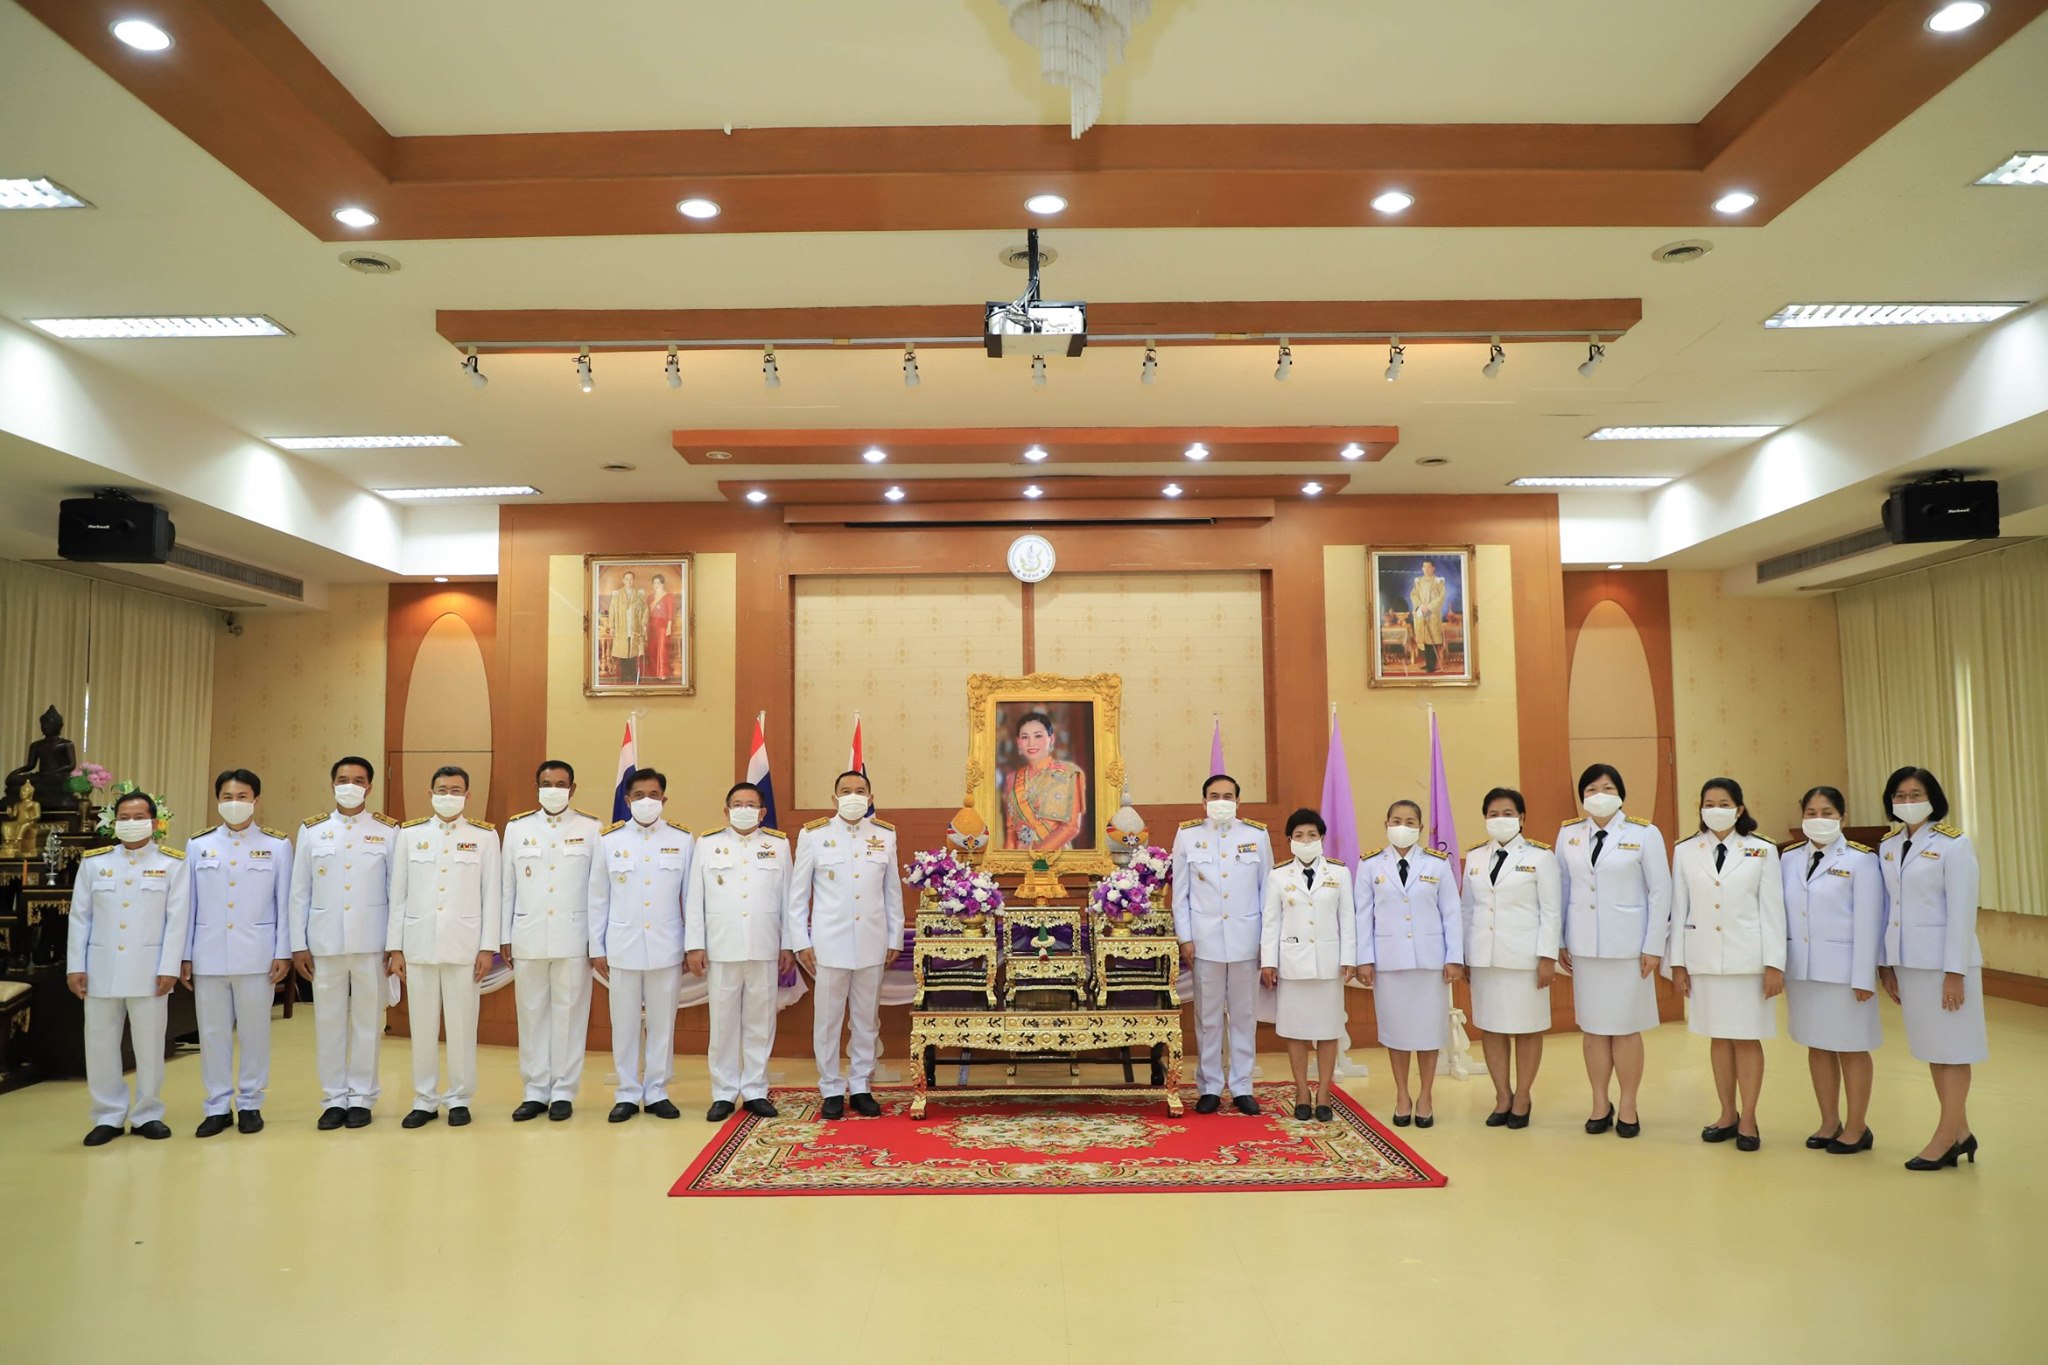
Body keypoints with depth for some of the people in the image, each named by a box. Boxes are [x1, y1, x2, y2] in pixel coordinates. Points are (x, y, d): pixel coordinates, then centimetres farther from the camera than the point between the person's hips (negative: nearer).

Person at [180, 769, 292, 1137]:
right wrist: (184, 956, 5)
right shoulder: (198, 846, 7)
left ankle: (250, 1104, 16)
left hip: (256, 955, -2)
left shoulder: (277, 846, 2)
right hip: (209, 955, 2)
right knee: (213, 1033, 6)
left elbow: (285, 903, 1)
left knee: (254, 1031, 4)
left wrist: (283, 954, -3)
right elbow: (189, 904, 8)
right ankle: (218, 1107, 18)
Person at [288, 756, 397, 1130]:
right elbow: (299, 892, 6)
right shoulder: (311, 831, 6)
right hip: (325, 941, 1)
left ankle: (362, 1097, 16)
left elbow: (397, 891, 0)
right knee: (328, 1020, 6)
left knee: (368, 1020, 5)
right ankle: (334, 1099, 17)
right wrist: (298, 945, 2)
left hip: (371, 942, -1)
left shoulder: (388, 831, 1)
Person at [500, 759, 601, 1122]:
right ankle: (534, 1091, 16)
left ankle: (563, 1092, 12)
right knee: (532, 1014, 7)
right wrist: (504, 938, 6)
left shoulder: (591, 829, 2)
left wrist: (599, 941, -4)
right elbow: (506, 886, 9)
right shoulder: (517, 828, 8)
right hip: (528, 937, 2)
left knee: (569, 1014, 2)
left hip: (573, 938, -2)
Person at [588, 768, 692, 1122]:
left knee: (662, 1023, 7)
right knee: (624, 1024, 7)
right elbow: (598, 898, 5)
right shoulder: (609, 839, 1)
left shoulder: (683, 839, 1)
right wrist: (596, 947, 3)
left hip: (666, 948, 0)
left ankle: (657, 1092, 19)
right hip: (623, 947, 0)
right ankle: (627, 1094, 18)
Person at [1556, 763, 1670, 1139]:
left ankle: (1628, 1107, 17)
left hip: (1628, 945, -3)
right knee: (1592, 1027, 7)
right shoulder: (1568, 835, 5)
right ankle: (1600, 1104, 20)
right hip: (1583, 946, 3)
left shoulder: (1644, 834, -4)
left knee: (1626, 1029, 3)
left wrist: (1654, 946, -6)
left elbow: (1660, 892, -3)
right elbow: (1562, 890, 7)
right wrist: (1559, 942, 6)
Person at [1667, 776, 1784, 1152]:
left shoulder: (1762, 851, -1)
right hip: (1703, 959, 2)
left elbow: (1772, 909, -2)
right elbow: (1679, 909, 5)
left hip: (1747, 958, -2)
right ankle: (1727, 1115, 21)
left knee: (1748, 1038, 3)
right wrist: (1677, 962, 3)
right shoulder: (1685, 852, 4)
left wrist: (1774, 964, -6)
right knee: (1720, 1038, 10)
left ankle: (1748, 1119, 14)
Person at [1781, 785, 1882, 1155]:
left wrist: (1863, 978, -12)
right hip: (1801, 969, 4)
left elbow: (1868, 921, -9)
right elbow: (1779, 912, 6)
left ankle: (1856, 1128, 19)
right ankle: (1829, 1123, 25)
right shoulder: (1789, 858, 6)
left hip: (1843, 968, -4)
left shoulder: (1860, 860, -7)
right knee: (1817, 1046, 13)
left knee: (1851, 1048, 6)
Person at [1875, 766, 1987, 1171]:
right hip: (1908, 962, 6)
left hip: (1944, 961, -6)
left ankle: (1945, 1138, 11)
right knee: (1931, 1049, 12)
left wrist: (1955, 972, -15)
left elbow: (1962, 912, -13)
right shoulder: (1888, 846, 8)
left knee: (1951, 1048, 3)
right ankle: (1960, 1132, 23)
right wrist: (1888, 965, 9)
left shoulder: (1953, 845, -9)